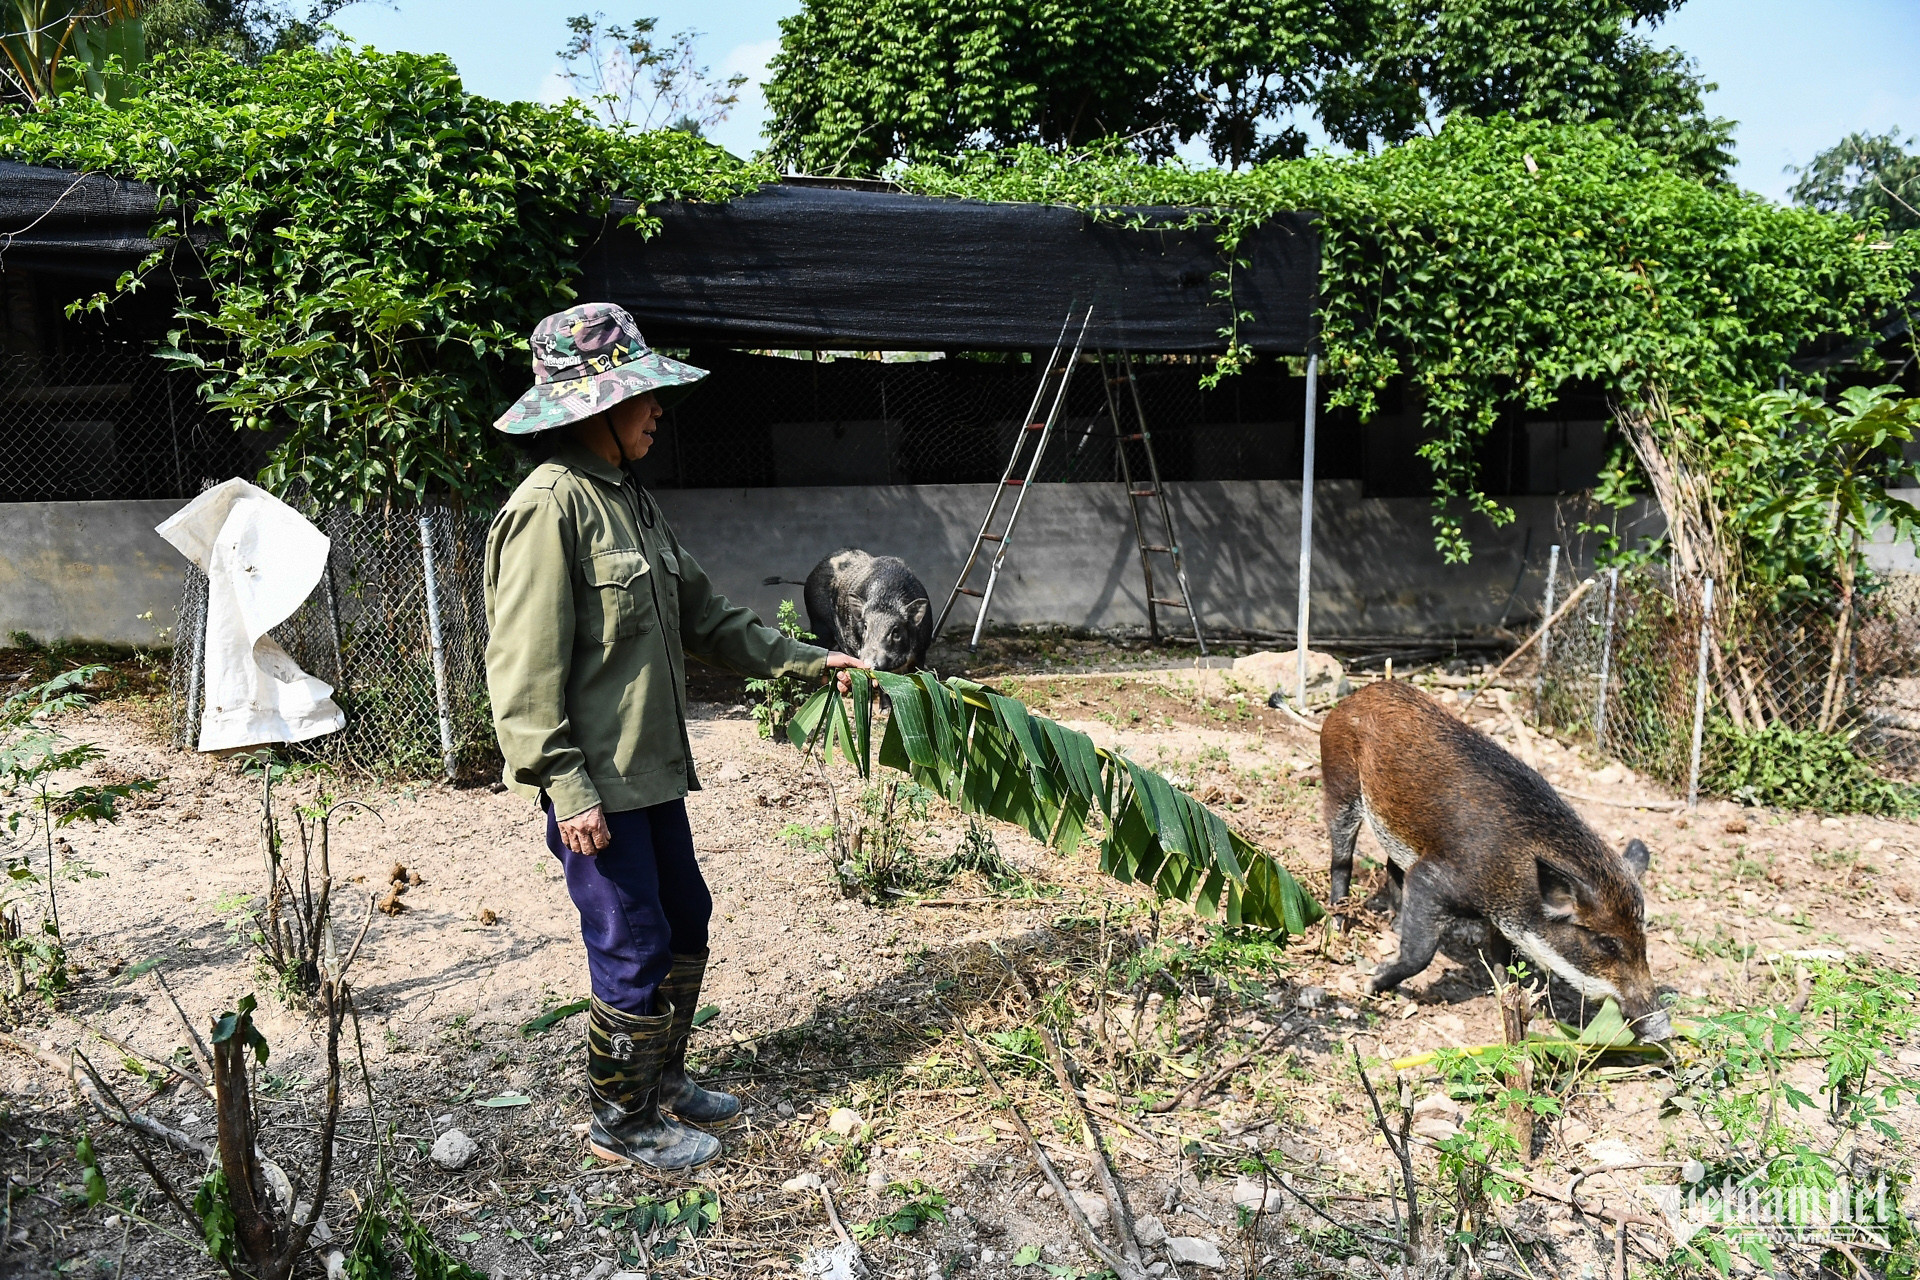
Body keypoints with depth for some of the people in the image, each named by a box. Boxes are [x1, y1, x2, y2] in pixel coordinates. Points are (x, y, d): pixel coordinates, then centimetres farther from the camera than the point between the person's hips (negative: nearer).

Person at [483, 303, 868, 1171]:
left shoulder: (630, 498, 13)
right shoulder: (549, 508, -17)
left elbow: (702, 616, 18)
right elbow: (526, 669, -20)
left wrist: (803, 661, 15)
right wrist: (566, 787, -22)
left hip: (651, 767, 10)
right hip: (596, 784, -9)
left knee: (684, 924, 19)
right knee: (634, 951, 2)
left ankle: (662, 1083, 38)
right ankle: (622, 1123, 23)